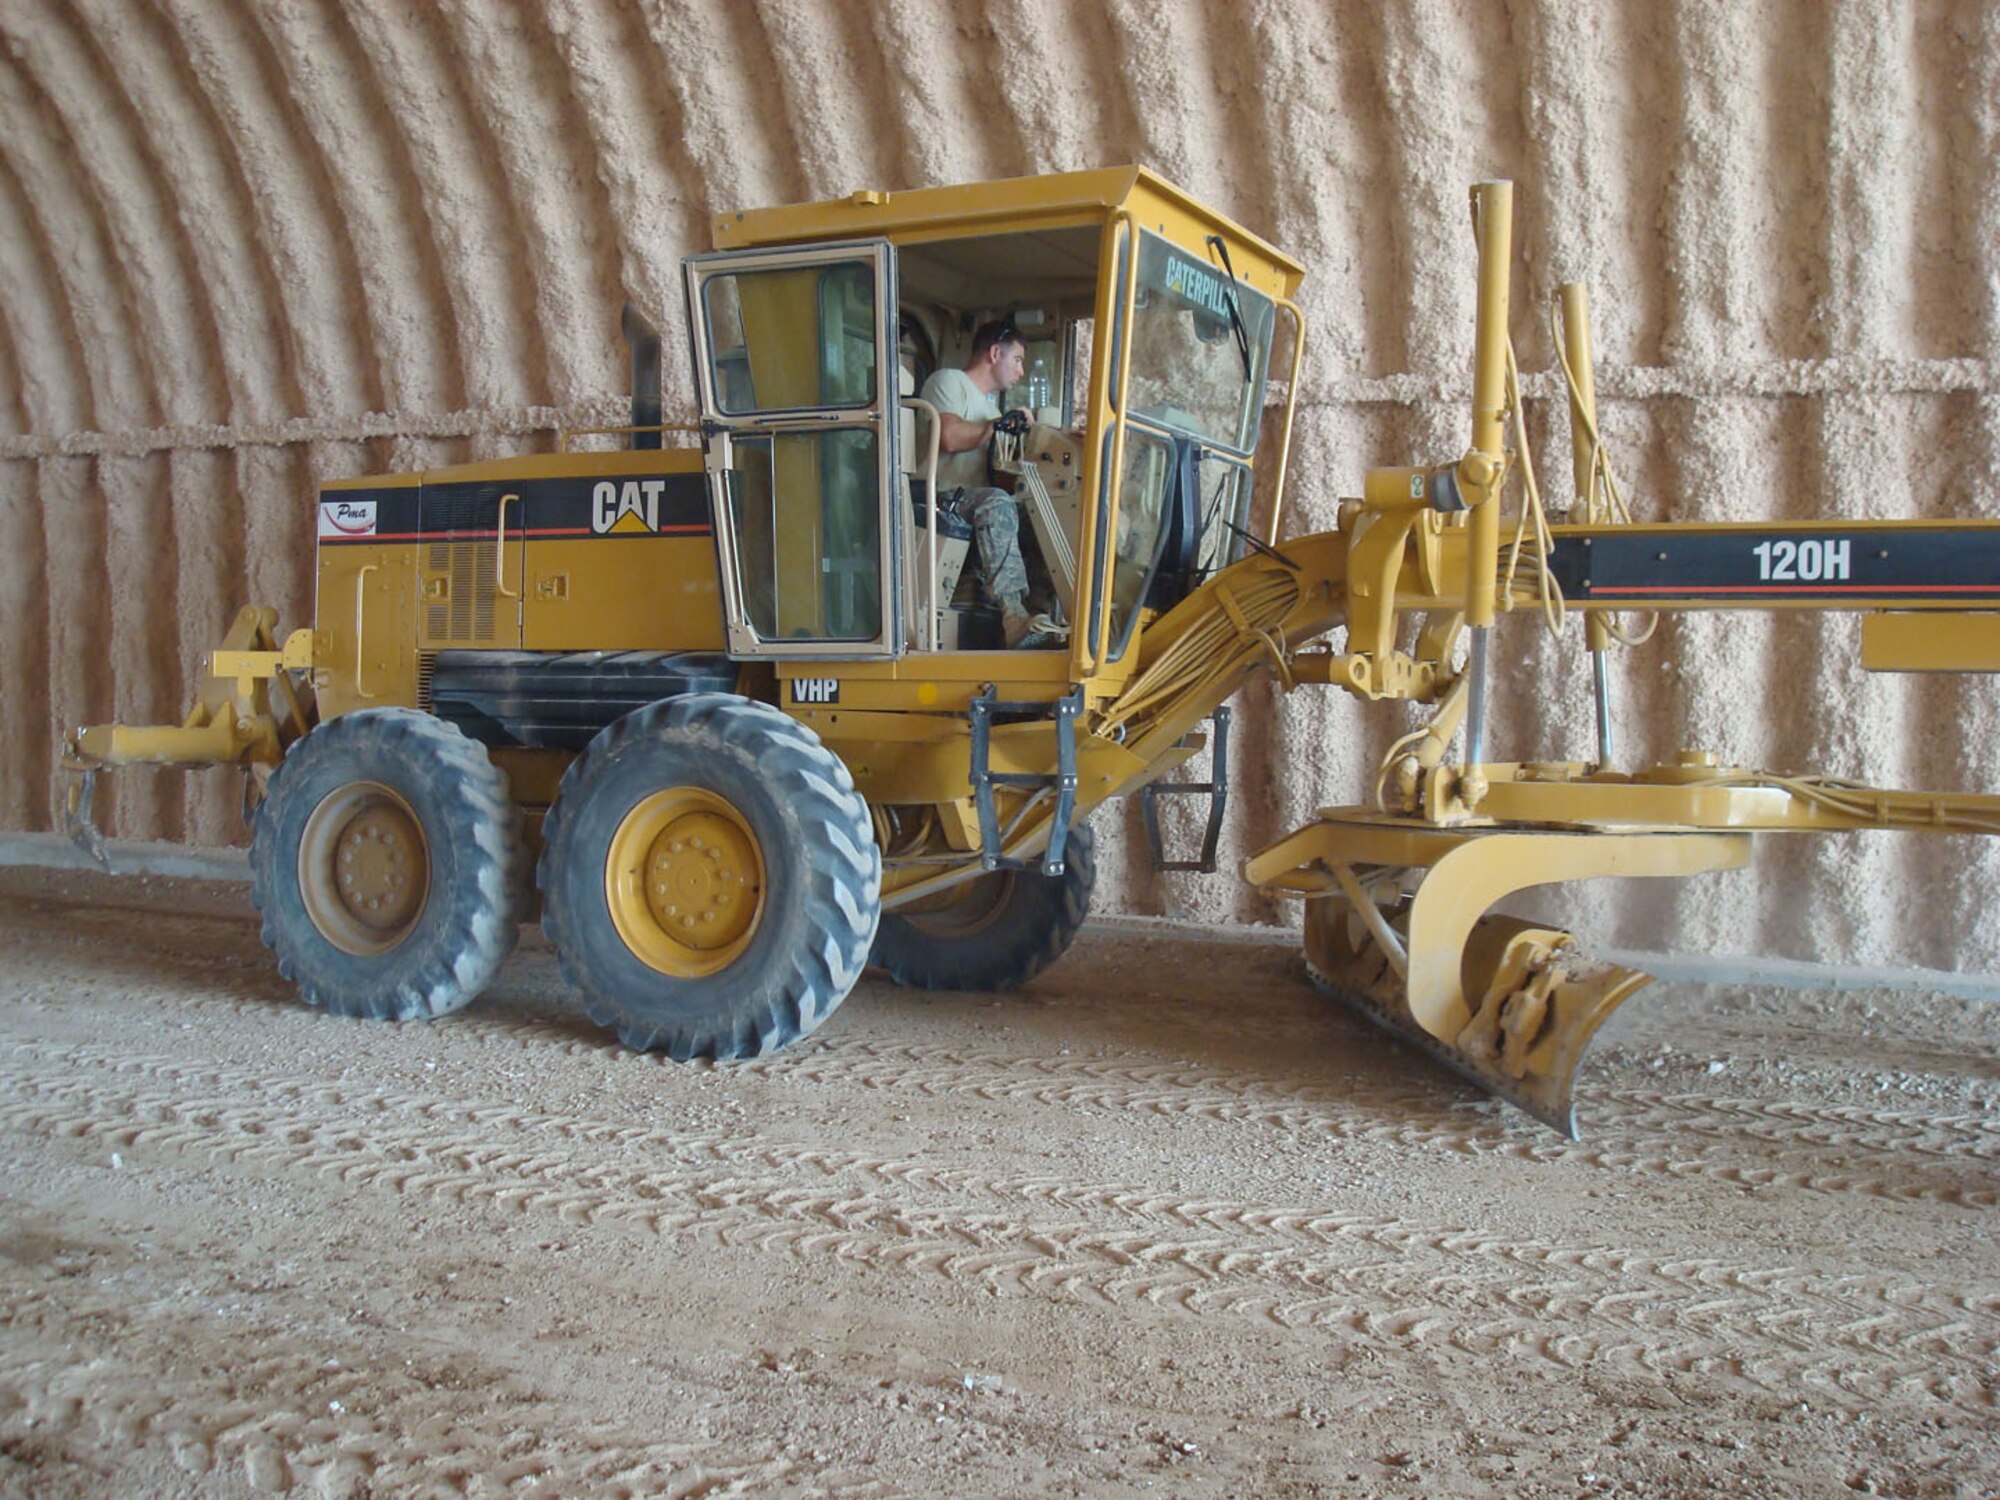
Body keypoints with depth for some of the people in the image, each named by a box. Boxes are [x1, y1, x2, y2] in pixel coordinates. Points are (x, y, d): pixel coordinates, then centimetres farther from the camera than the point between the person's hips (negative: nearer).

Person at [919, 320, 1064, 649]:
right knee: (997, 504, -38)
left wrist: (1017, 427, 15)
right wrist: (998, 425, -7)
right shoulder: (949, 381, 0)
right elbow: (949, 437, -19)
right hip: (943, 496, -9)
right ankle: (1014, 617, -51)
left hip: (975, 495, 10)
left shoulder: (989, 398, 31)